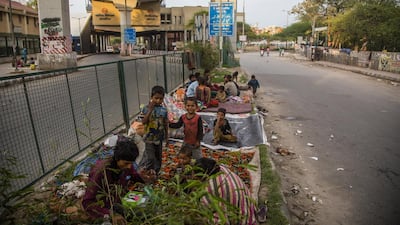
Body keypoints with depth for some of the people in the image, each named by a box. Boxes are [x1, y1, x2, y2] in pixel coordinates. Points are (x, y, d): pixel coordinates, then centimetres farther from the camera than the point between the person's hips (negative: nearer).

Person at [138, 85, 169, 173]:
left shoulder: (164, 110, -3)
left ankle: (155, 173, 37)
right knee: (150, 158, -5)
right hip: (150, 137, -4)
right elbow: (143, 122, -24)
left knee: (158, 156, 17)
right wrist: (150, 110, -30)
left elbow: (165, 124, 5)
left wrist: (166, 136, 10)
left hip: (159, 137, 4)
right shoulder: (146, 108, -14)